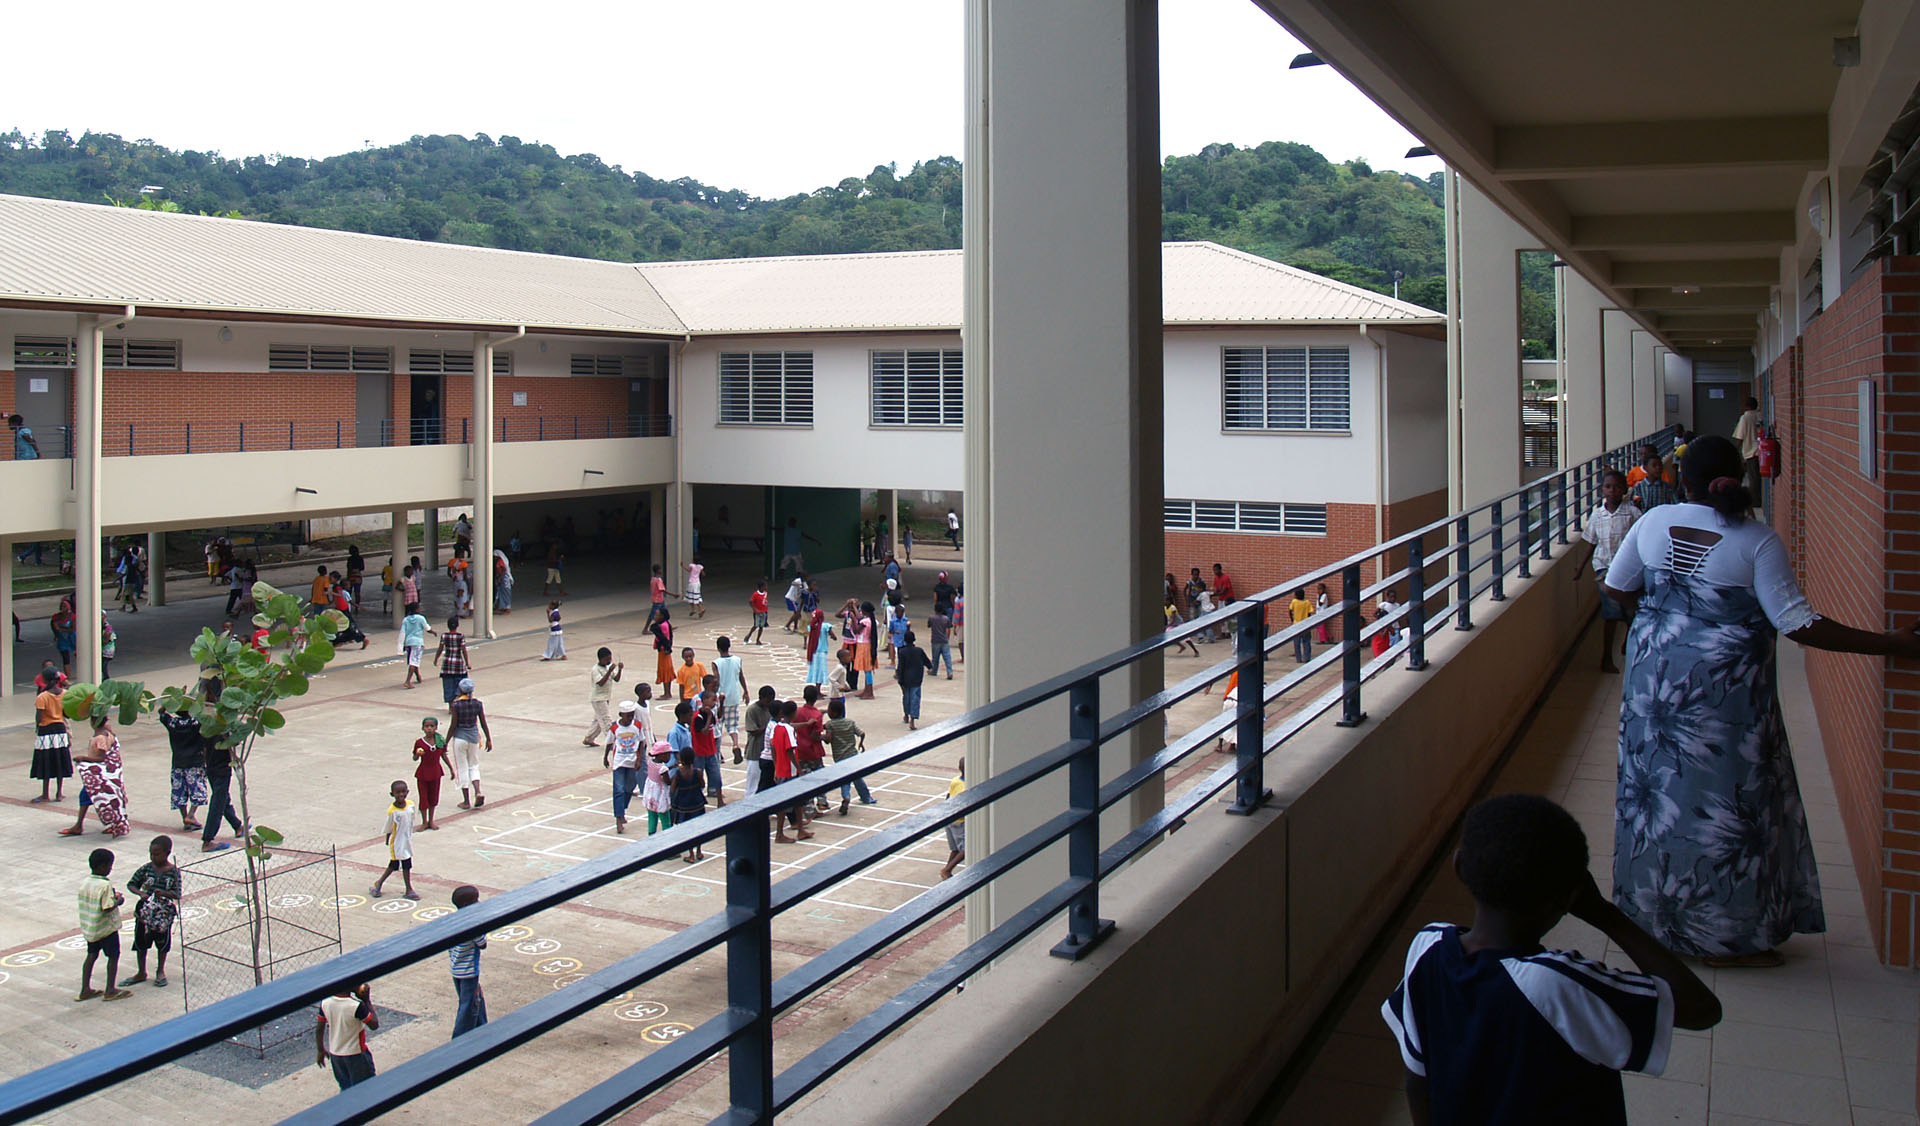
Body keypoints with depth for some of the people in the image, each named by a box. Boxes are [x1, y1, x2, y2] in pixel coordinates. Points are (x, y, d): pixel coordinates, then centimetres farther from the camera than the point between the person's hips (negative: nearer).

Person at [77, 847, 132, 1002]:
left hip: (89, 927, 8)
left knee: (92, 955, 17)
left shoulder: (85, 883, 2)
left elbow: (86, 904, 10)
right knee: (113, 956, 5)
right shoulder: (105, 885, -23)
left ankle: (85, 989, 20)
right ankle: (110, 990, 11)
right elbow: (107, 909, -26)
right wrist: (118, 901, -9)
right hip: (106, 928, -8)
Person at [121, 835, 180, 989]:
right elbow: (131, 884, 3)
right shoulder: (146, 868, -5)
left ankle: (160, 971, 31)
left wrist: (165, 893, -32)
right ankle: (141, 973, 26)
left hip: (164, 913, -2)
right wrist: (140, 893, -16)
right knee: (140, 942, 10)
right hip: (145, 911, 2)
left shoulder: (173, 871, -11)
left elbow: (177, 894, -12)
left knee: (162, 943, 12)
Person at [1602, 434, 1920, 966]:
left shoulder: (1654, 521, -2)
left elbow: (1616, 587, 9)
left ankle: (1650, 912, 29)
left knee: (1657, 787, 16)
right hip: (1724, 689, -4)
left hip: (1654, 676, 4)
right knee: (1729, 801, 6)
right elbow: (1797, 622, -17)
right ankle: (1726, 936, 15)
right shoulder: (1757, 541, -14)